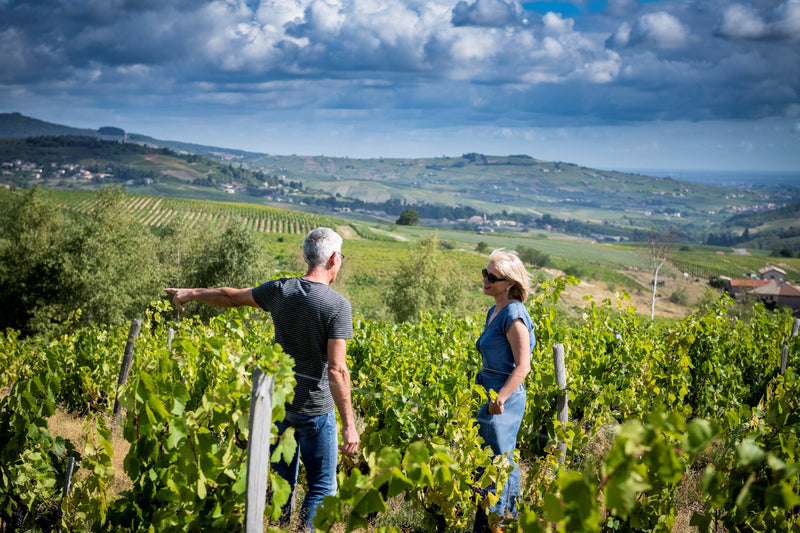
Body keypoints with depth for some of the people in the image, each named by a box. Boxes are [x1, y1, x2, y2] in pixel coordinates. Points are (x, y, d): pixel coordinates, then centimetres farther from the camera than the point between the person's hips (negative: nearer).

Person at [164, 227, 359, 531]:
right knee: (322, 486, 6)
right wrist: (349, 424, -18)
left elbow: (231, 297, 13)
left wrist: (192, 294, 31)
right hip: (315, 408, -5)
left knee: (280, 481, 17)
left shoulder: (280, 290, -1)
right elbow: (336, 369, -21)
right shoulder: (338, 305, -16)